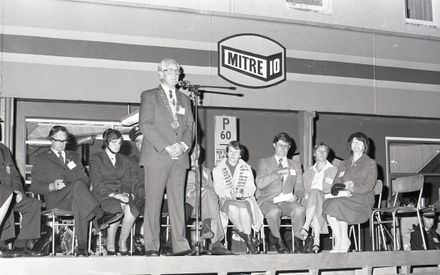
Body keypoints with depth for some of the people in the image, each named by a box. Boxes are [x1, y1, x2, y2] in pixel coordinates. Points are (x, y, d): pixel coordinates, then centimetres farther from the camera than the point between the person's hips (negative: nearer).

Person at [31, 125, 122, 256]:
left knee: (80, 204, -37)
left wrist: (81, 188, -7)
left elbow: (85, 179, 17)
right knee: (78, 185, -35)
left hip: (75, 198, 3)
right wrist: (52, 186, -12)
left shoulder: (74, 157, 27)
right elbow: (35, 187, 7)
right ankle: (99, 216, -47)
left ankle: (82, 246, -46)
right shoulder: (41, 159, 15)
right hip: (55, 200, -3)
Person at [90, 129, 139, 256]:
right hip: (103, 196, -4)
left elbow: (128, 182, 14)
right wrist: (115, 195, -17)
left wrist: (125, 194, -9)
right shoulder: (95, 158, 5)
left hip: (121, 194, 4)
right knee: (117, 210, -35)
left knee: (132, 210, -30)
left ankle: (123, 242, -12)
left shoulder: (124, 160, 21)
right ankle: (110, 246, -19)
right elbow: (97, 184, -5)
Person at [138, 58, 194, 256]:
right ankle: (151, 246, 0)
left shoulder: (184, 99, 22)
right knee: (153, 201, -4)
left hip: (180, 157, 4)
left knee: (178, 202, 2)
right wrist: (166, 147, -13)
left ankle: (180, 246, 2)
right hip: (156, 156, -4)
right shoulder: (149, 96, 7)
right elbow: (145, 125, -5)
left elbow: (190, 126, 14)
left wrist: (183, 145, -6)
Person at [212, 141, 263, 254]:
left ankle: (248, 239, -27)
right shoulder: (218, 169, 13)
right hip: (226, 200, 0)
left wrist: (243, 191, -14)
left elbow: (251, 187, 9)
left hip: (245, 199, 0)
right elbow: (218, 188, 3)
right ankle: (250, 240, -30)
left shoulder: (246, 168, 18)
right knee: (232, 207, -36)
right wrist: (228, 193, -18)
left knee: (244, 207, -36)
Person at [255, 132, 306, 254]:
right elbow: (260, 184, -4)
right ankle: (278, 241, -15)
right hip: (268, 200, -2)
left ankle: (298, 242, -17)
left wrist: (296, 196, -6)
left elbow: (299, 188, 18)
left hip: (287, 202, 2)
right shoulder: (264, 162, 12)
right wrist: (278, 173, -12)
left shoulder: (295, 166, 22)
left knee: (299, 210, -32)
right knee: (274, 211, -37)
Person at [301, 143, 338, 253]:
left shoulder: (333, 170, 18)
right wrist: (307, 196, -6)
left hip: (326, 200, -2)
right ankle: (316, 241, -49)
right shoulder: (308, 171, 27)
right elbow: (304, 188, 18)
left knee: (315, 193, -37)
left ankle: (306, 227, -48)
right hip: (309, 200, 2)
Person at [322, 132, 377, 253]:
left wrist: (353, 187, -20)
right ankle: (338, 242, -26)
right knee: (328, 203, -30)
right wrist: (341, 190, -10)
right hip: (343, 197, 4)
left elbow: (369, 186, -3)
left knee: (337, 204, -34)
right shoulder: (344, 164, 25)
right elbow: (336, 184, 15)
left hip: (362, 199, -4)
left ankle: (343, 242, -22)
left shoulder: (370, 163, 11)